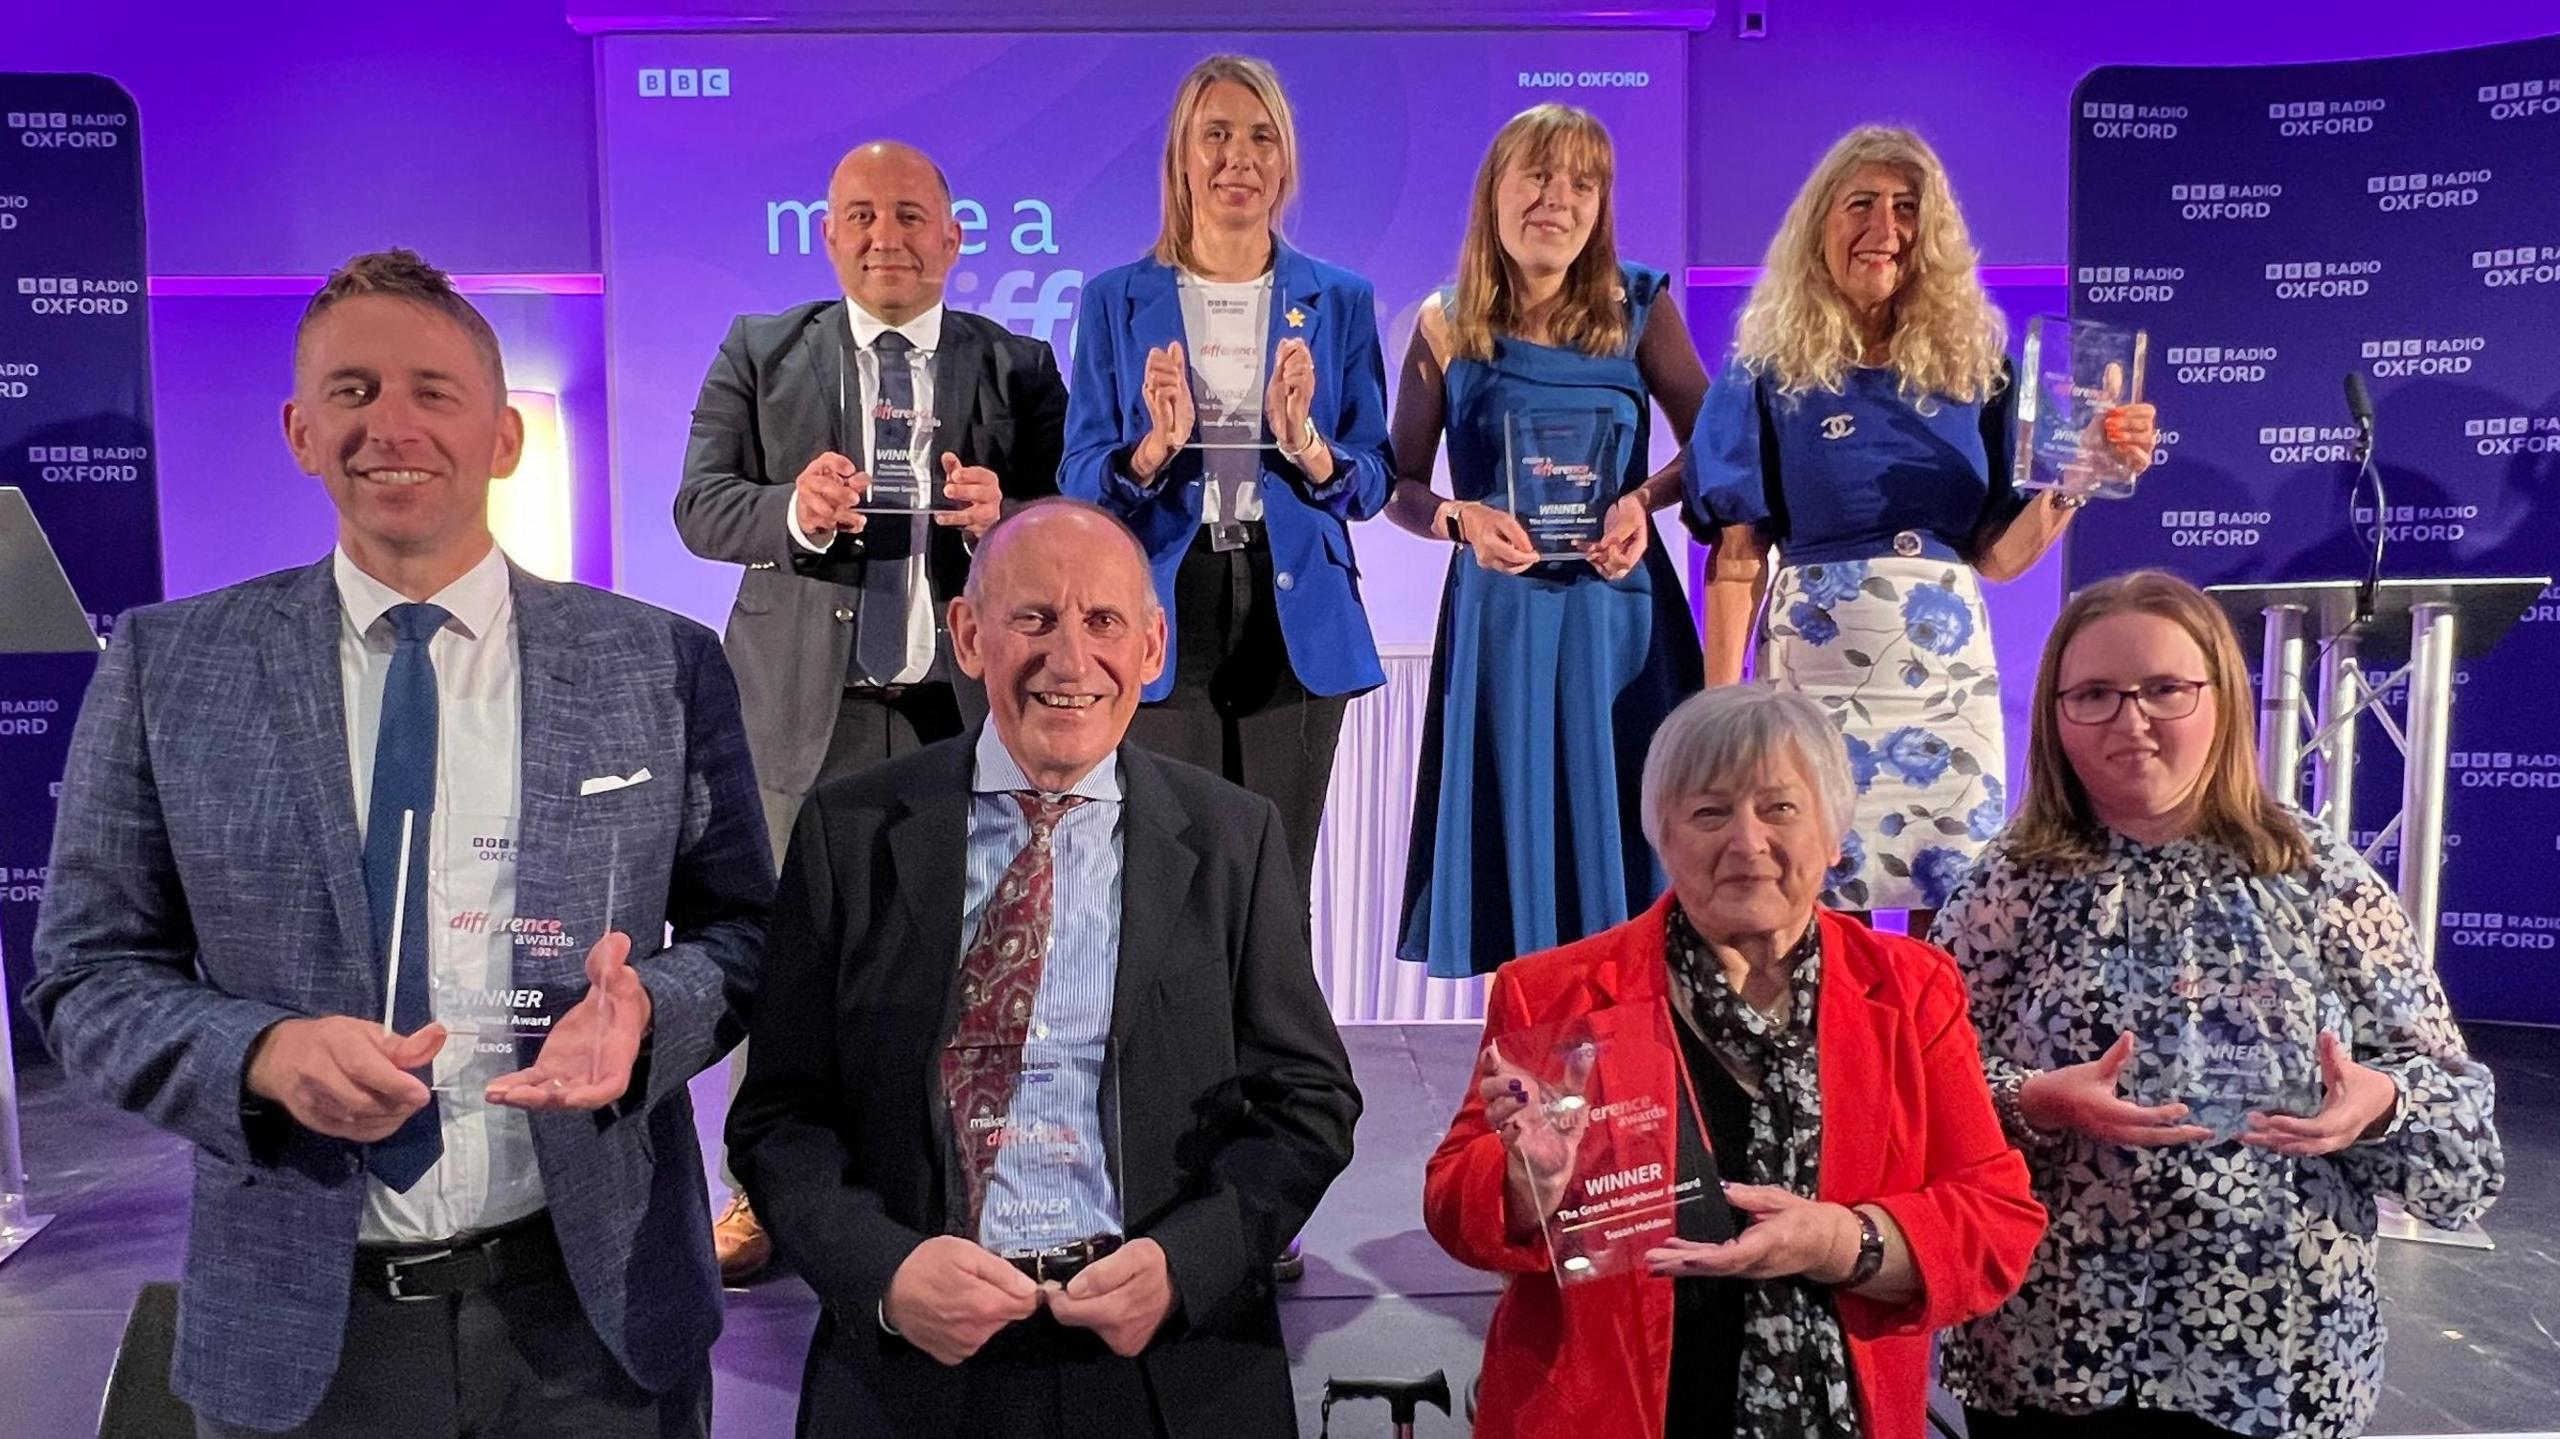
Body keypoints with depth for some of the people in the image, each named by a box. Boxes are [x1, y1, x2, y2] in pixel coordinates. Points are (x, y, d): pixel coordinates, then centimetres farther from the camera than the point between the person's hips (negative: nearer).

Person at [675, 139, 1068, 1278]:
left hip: (970, 709, 0)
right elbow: (700, 506, 1)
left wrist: (1000, 514, -18)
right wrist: (793, 509, -20)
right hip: (806, 706, 0)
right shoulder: (759, 352, 9)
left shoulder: (1018, 366, 9)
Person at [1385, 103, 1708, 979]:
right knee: (1517, 821, 5)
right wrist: (1460, 519, -15)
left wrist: (1646, 499, -12)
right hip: (1499, 609, 0)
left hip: (1618, 606, 0)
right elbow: (1399, 484, 4)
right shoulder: (1445, 326, 3)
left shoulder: (1640, 308, 4)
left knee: (1622, 822, 3)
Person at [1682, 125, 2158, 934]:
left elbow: (1996, 555, 5)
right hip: (1818, 677, -2)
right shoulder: (1771, 371, 0)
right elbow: (1738, 556, -4)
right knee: (1818, 920, 1)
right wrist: (1722, 708, -9)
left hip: (1950, 679, 2)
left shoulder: (1975, 365, 6)